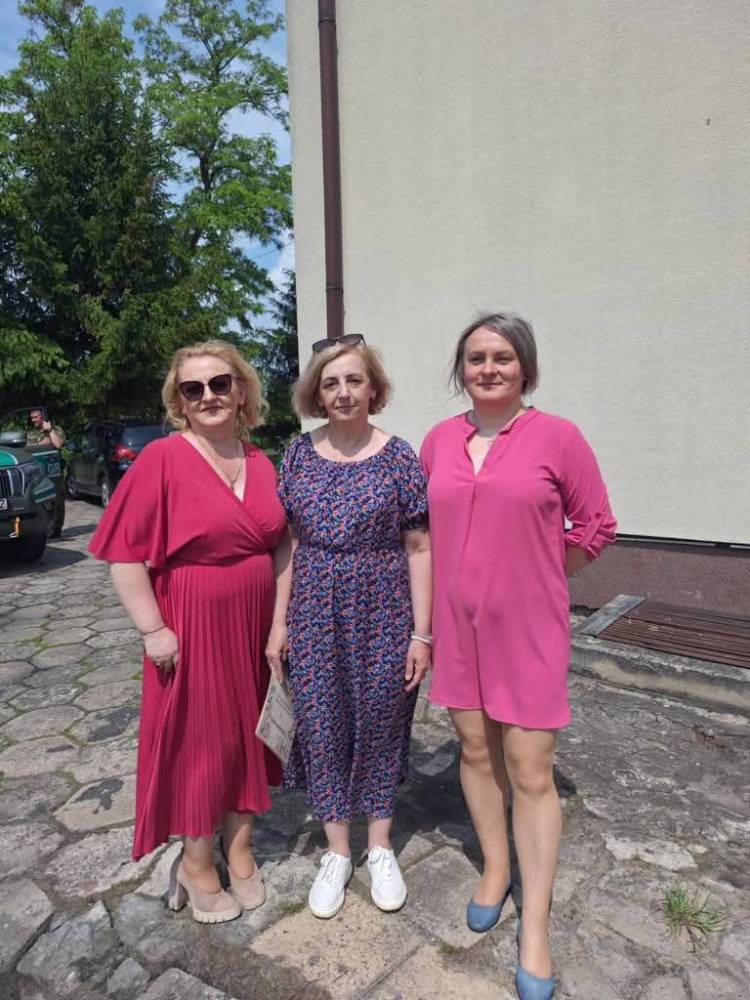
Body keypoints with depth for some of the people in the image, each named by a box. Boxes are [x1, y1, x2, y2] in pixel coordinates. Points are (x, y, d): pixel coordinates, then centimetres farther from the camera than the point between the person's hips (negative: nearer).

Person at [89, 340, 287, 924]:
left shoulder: (261, 463, 3)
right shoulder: (162, 460, -12)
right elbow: (126, 553, -12)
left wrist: (280, 620, 9)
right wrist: (154, 629, -14)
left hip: (255, 626, 5)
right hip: (193, 629, -5)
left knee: (248, 734, 16)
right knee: (198, 739, 9)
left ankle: (238, 844, 39)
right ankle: (196, 862, 33)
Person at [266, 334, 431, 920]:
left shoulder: (397, 457, -7)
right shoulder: (299, 455, 1)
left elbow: (419, 549, -5)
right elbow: (289, 546, 5)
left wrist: (421, 634, -7)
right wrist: (279, 624, 3)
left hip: (382, 618, -2)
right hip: (314, 619, 3)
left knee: (379, 728, 12)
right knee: (321, 729, 11)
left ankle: (380, 847, 37)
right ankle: (337, 853, 34)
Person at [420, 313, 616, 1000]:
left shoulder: (557, 437, -9)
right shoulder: (439, 439, 3)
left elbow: (596, 526, -2)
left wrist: (535, 575, 0)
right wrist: (467, 573, 9)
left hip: (527, 628, -3)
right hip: (457, 623, 4)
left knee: (531, 774, 4)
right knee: (476, 750, 17)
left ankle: (536, 931, 23)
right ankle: (495, 869, 41)